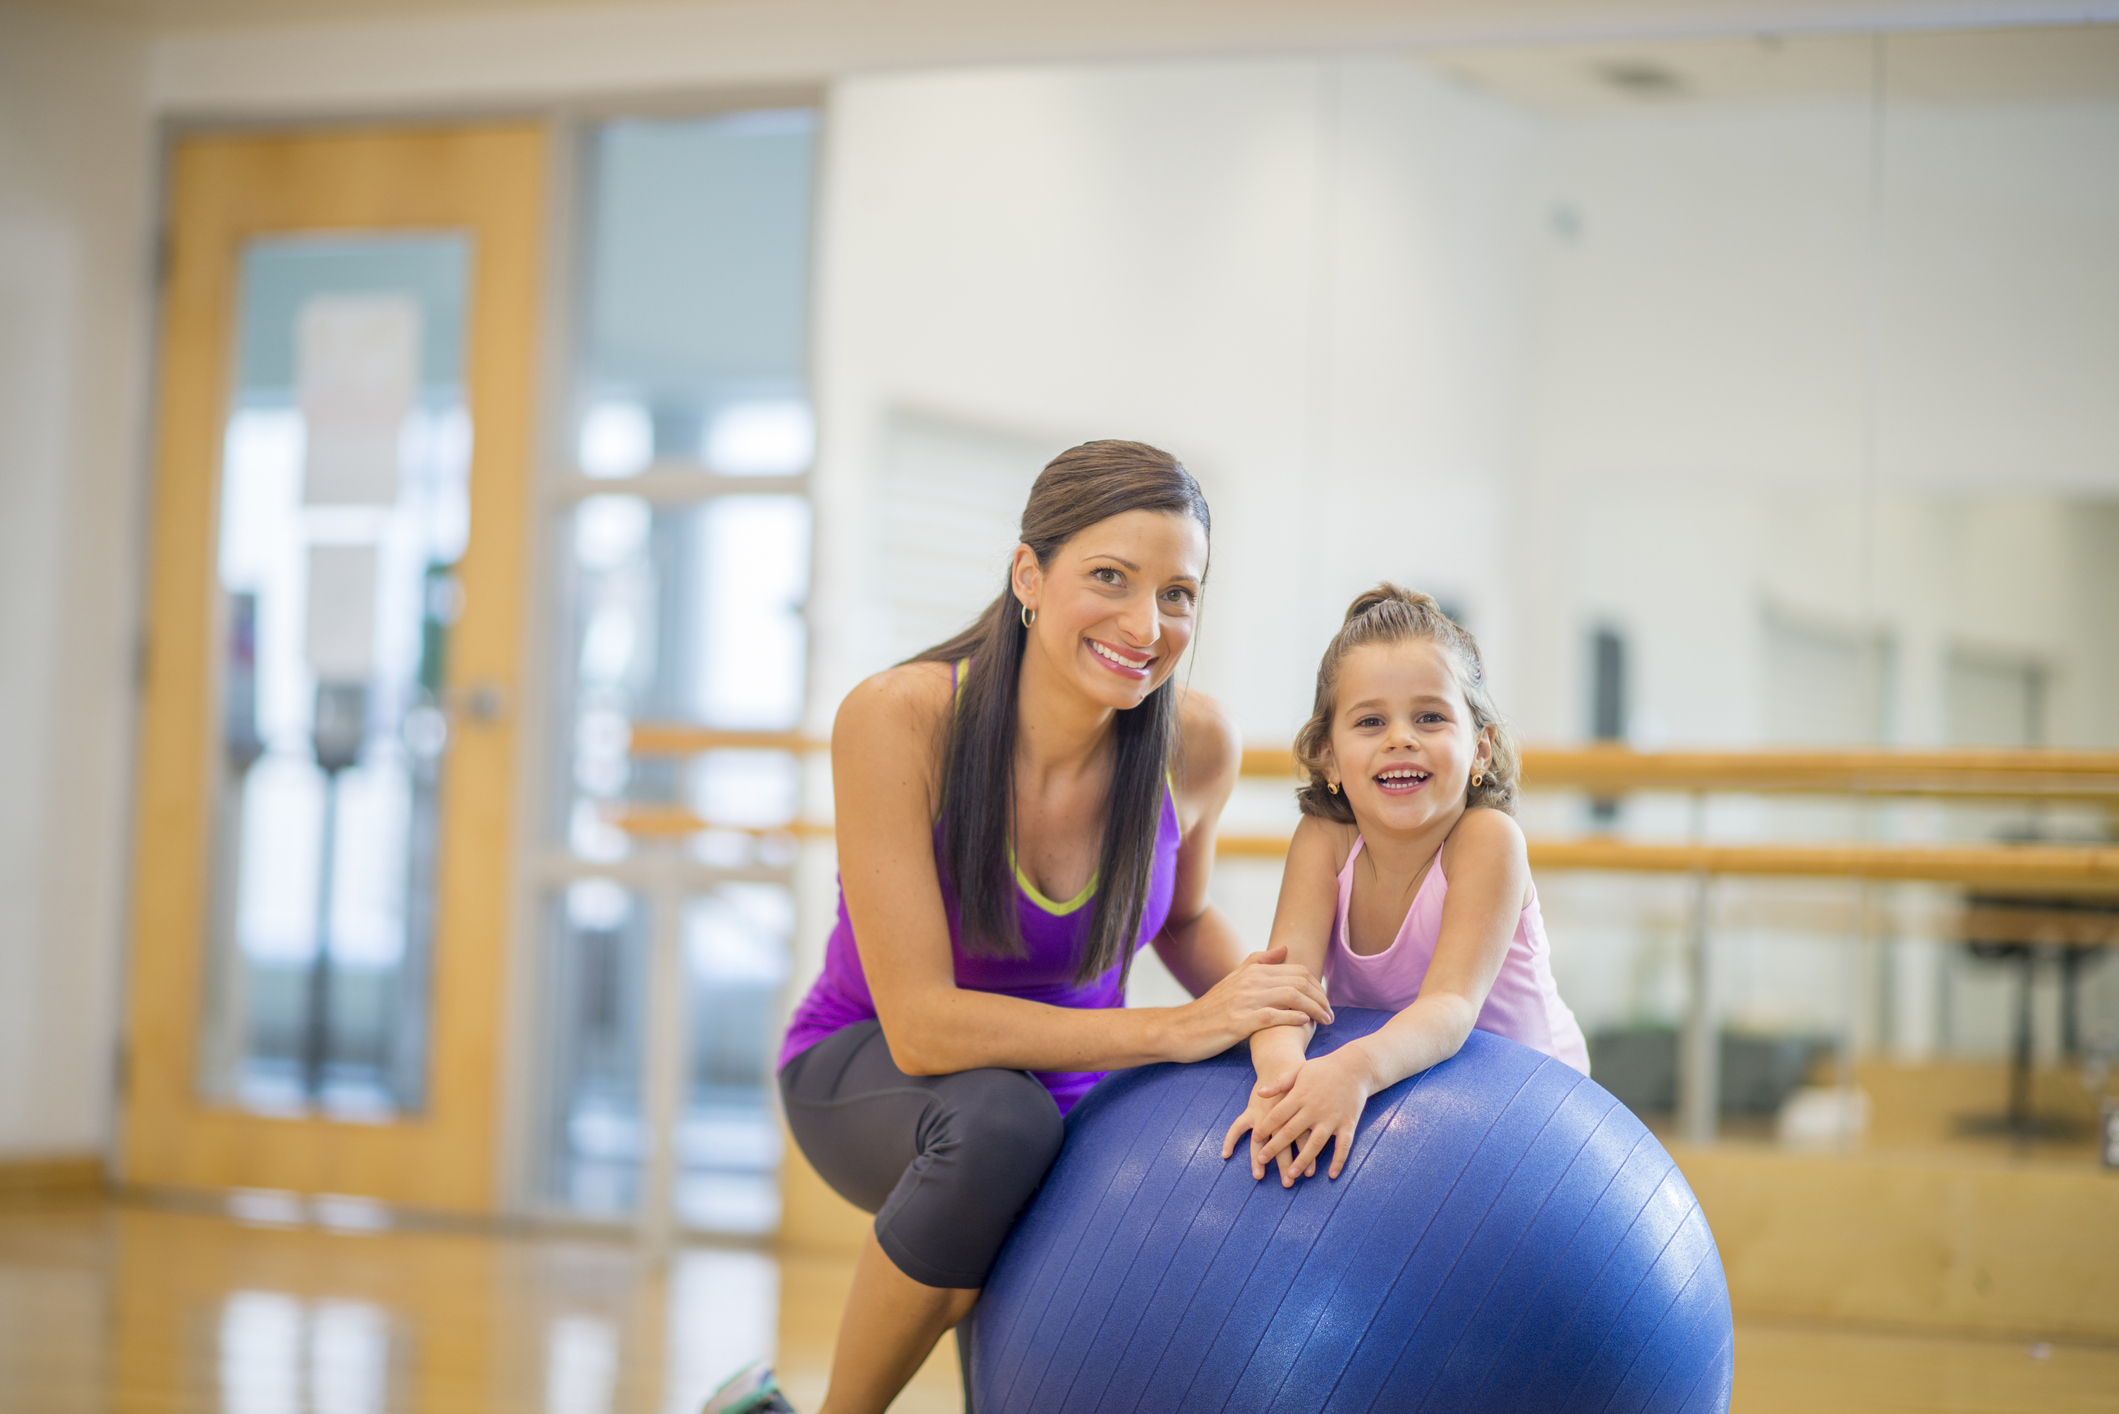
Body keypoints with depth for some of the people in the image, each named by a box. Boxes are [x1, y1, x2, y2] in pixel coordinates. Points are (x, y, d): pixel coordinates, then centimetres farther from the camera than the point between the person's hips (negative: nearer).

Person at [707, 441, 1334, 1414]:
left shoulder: (1196, 744, -15)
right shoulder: (897, 720, -28)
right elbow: (921, 1024, -30)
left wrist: (1260, 1005, -14)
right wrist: (1175, 1031, -35)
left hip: (1073, 1089, 4)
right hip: (870, 1072, -4)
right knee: (998, 1119, -38)